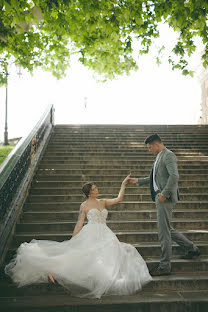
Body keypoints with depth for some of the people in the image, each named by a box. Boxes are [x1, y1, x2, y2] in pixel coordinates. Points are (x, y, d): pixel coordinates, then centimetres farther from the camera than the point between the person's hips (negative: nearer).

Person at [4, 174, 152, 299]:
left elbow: (119, 199, 14)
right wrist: (72, 242, 2)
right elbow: (79, 224, 6)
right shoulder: (84, 206, 6)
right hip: (90, 234, -5)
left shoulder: (103, 202, 19)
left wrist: (123, 184, 8)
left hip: (105, 235, 5)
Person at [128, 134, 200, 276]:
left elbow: (174, 176, -24)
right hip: (160, 197, 10)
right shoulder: (160, 157, 19)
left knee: (163, 232, -3)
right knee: (167, 229, 18)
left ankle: (165, 266, 8)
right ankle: (192, 248, 32)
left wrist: (164, 193, -22)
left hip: (165, 198, -10)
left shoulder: (168, 155, -11)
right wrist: (138, 180, 24)